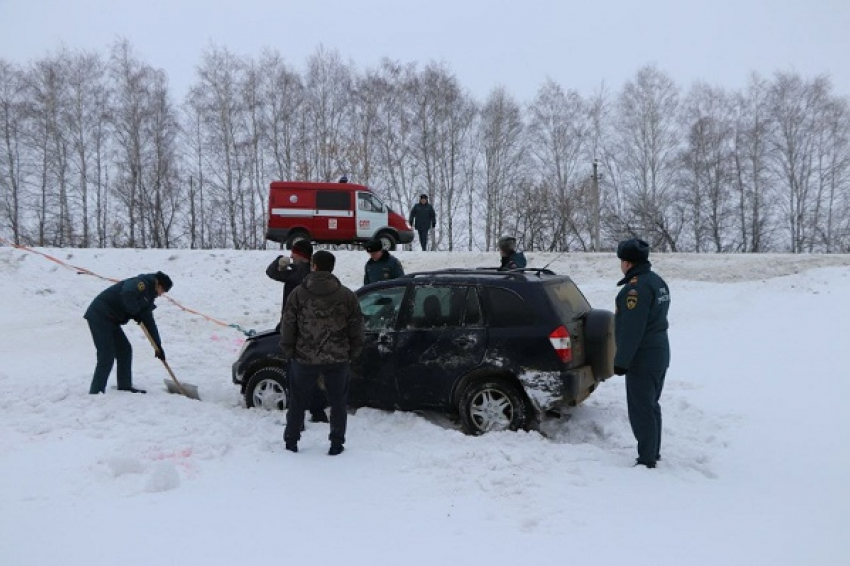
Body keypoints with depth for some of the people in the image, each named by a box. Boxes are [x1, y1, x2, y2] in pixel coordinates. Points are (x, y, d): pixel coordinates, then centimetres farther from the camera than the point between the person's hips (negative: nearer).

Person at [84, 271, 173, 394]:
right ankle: (95, 392, -7)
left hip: (110, 320, 10)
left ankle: (125, 386, 21)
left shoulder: (148, 295, 16)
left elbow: (149, 322, 19)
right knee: (107, 356, -11)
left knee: (125, 350, 12)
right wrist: (136, 313, -19)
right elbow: (128, 293, -35)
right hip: (99, 316, -10)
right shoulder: (142, 283, -12)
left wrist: (158, 345, 17)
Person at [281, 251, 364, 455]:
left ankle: (291, 441, 24)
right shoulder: (347, 295, -3)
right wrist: (353, 353, 11)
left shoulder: (298, 294, -6)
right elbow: (356, 328, 1)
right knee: (338, 402, 13)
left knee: (297, 401, 16)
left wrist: (288, 351, 10)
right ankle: (336, 444, 15)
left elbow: (288, 326, -3)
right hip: (338, 359, 0)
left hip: (304, 358, 0)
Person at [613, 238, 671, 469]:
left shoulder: (637, 287, -21)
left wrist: (621, 361, -19)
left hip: (642, 358, -10)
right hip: (660, 354, 10)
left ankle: (646, 460, 2)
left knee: (640, 410, -3)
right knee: (651, 406, 19)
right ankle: (653, 453, 29)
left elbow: (630, 330, -24)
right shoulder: (657, 281, 12)